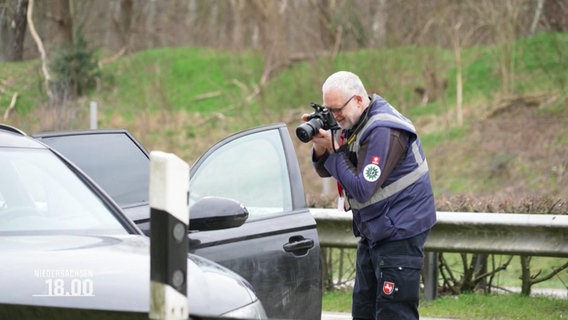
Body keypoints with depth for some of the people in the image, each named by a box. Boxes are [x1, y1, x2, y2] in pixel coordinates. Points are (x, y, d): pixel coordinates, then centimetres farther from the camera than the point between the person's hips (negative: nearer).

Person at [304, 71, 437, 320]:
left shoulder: (383, 131, -22)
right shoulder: (352, 123, 7)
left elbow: (362, 189, -24)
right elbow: (326, 171, 11)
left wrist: (333, 149, -17)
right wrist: (320, 148, -11)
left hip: (399, 232, -10)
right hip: (373, 233, 10)